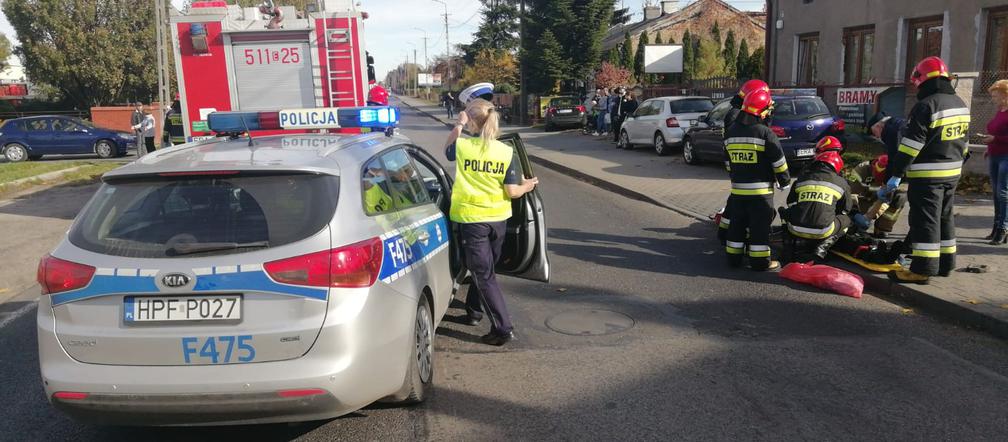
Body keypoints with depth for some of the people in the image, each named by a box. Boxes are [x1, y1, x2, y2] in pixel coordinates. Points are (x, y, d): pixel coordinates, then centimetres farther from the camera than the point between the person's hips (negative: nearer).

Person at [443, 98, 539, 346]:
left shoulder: (463, 146, -10)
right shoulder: (506, 152, -6)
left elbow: (448, 150, 16)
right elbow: (512, 192, -7)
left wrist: (458, 126, 25)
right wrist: (527, 186, 13)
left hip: (471, 219, -3)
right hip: (498, 219, 4)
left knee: (483, 275, 1)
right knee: (484, 268, 24)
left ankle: (503, 328, -3)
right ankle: (474, 311, 41)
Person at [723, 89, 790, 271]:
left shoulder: (730, 132, 6)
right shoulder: (765, 132, -14)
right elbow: (778, 161, -9)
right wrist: (784, 180, 5)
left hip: (737, 188, 6)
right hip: (760, 190, -5)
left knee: (737, 224, 14)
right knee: (760, 226, 1)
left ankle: (733, 257, 19)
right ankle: (760, 261, 6)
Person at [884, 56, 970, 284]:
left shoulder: (926, 106, -17)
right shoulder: (961, 104, 12)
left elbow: (910, 145, -21)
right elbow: (962, 142, 19)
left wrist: (895, 175, -19)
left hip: (927, 175, -9)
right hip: (952, 172, 9)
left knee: (925, 220, -6)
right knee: (944, 217, 18)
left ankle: (922, 269, -6)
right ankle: (945, 263, 25)